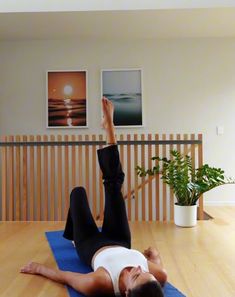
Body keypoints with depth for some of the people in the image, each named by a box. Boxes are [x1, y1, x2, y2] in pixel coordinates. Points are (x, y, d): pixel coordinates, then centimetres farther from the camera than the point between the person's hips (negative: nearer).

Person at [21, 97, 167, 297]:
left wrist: (39, 268, -9)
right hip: (121, 244, 2)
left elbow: (63, 276, -26)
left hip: (91, 246, -2)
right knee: (114, 183, 4)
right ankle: (109, 126, 27)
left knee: (78, 192, 15)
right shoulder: (160, 276, -38)